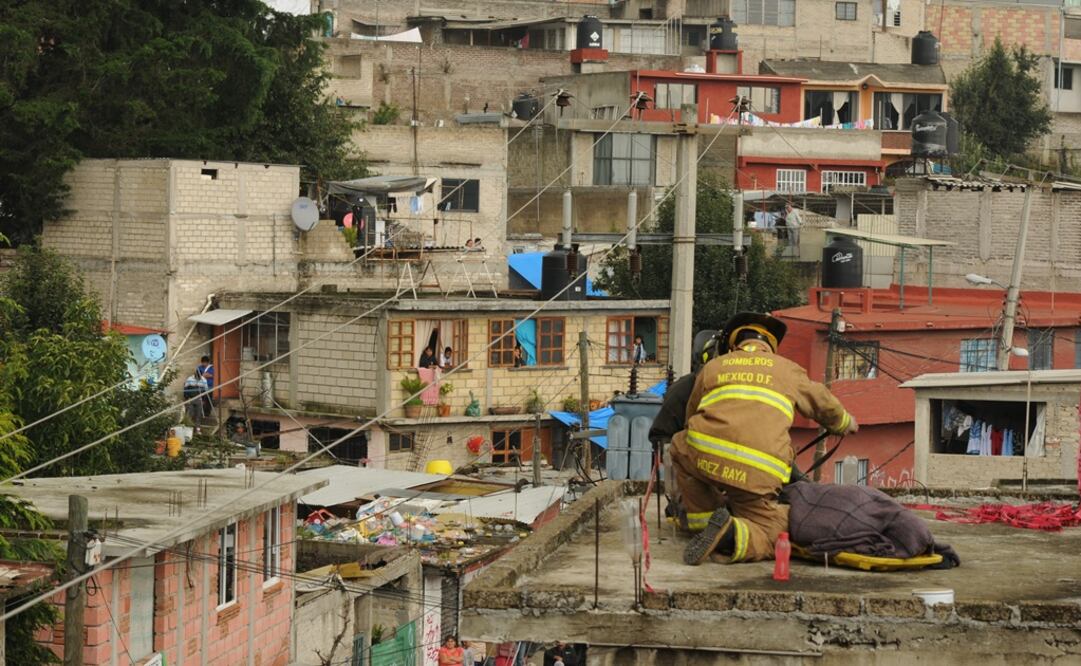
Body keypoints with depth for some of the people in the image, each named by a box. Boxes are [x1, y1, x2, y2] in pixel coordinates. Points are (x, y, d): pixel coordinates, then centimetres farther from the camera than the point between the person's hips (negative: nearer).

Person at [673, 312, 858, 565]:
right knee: (767, 536, 11)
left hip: (706, 458, 1)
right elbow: (824, 405, 40)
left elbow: (691, 416, 37)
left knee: (681, 446, 34)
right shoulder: (788, 370, 24)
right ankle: (729, 534, -21)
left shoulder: (712, 367, 25)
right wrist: (847, 423, 63)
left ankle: (703, 517, 19)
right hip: (759, 473, -1)